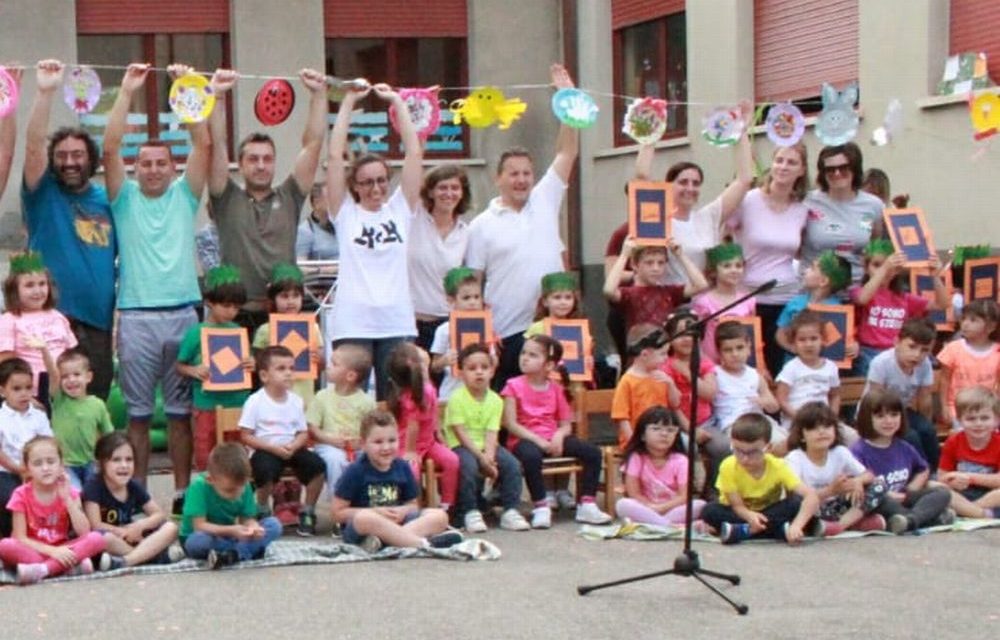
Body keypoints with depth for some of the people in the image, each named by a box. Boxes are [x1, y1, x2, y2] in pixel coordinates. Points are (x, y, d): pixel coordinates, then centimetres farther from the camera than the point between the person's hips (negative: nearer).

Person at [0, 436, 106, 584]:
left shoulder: (69, 493, -1)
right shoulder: (22, 495, -8)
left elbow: (84, 532, -12)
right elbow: (20, 538, -13)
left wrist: (67, 499, -18)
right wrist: (52, 551, -25)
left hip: (61, 551, 2)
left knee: (97, 538, -23)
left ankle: (42, 570, -34)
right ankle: (71, 567, -34)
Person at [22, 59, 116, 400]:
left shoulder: (107, 200, 13)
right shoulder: (43, 194, 4)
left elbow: (124, 258, 16)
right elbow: (33, 145, -11)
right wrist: (45, 92, -23)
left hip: (97, 324, 3)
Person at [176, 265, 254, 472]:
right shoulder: (196, 333, -5)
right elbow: (179, 365, 1)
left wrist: (252, 365, -7)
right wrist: (194, 371, -18)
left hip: (238, 404, 3)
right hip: (207, 406, -3)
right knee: (206, 460, 4)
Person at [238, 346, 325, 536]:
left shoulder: (296, 401, 6)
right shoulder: (255, 401, -8)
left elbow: (303, 433, 9)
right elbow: (246, 436, -8)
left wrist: (293, 446, -14)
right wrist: (274, 447, -19)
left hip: (291, 449, 4)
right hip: (265, 450, -4)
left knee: (317, 464, -21)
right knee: (266, 469, -37)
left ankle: (307, 513, -1)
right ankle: (263, 512, -5)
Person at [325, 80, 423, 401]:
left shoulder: (399, 209, 11)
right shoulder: (346, 214, 6)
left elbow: (415, 151, 7)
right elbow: (335, 155, 0)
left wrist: (397, 101, 8)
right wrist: (348, 102, 2)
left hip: (397, 322, 2)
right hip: (352, 325, -2)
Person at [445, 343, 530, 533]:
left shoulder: (495, 400, 3)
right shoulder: (457, 398, -10)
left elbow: (491, 434, -5)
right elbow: (460, 434, -14)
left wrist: (489, 456, -23)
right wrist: (481, 457, -19)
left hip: (486, 447, 5)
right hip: (461, 446, -4)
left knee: (512, 464, -18)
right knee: (468, 465, -35)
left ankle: (510, 511, -8)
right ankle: (470, 513, -21)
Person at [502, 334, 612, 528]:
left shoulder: (556, 389, 12)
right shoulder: (514, 386, 0)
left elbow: (566, 425, 12)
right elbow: (510, 424, -8)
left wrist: (559, 436, -13)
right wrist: (538, 440, -17)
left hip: (552, 439, 5)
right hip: (525, 439, -5)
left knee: (593, 452, -13)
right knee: (531, 456, -40)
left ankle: (586, 504, -8)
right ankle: (541, 507, -27)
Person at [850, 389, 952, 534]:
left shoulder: (904, 448, 13)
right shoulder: (858, 451, -8)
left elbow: (923, 471, 30)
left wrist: (910, 491, 11)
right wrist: (886, 495, -22)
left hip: (903, 502, 7)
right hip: (875, 505, -7)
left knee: (942, 492, -9)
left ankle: (910, 519, -39)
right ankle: (933, 517, -34)